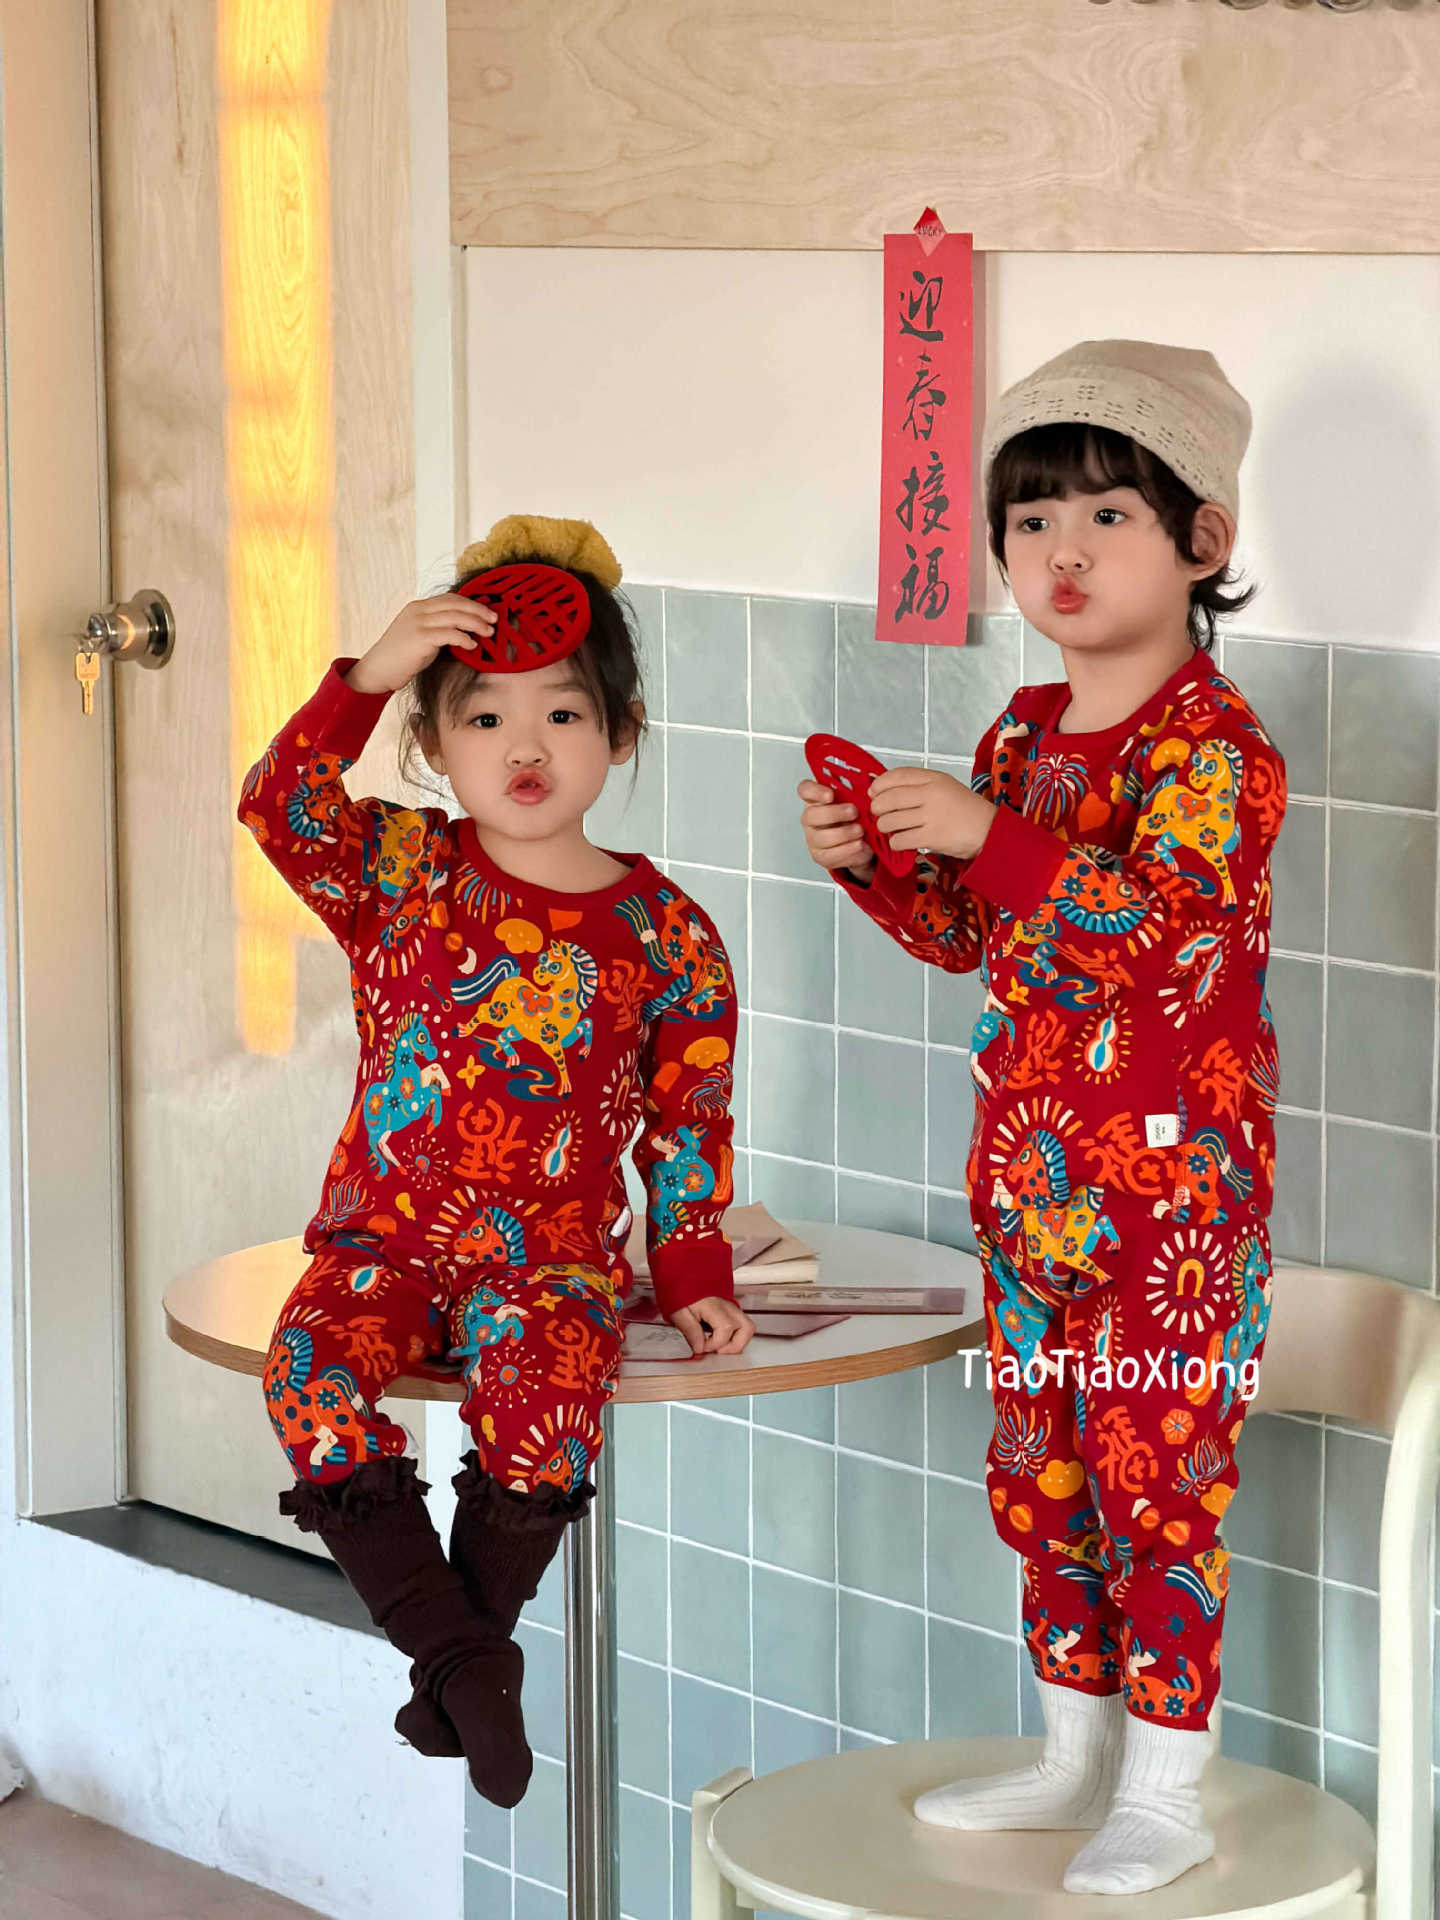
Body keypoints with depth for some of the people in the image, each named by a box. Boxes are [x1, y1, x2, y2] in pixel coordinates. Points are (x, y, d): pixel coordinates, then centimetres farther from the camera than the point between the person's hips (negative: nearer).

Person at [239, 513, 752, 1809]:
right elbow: (282, 808, -14)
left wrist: (695, 1279, 1)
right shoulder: (403, 872, 4)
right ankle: (456, 1653, -16)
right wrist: (364, 680, -24)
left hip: (556, 1251, -1)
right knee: (314, 1366, -27)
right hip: (386, 1228, 2)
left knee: (544, 1387, -32)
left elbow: (691, 1127, 7)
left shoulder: (667, 936, 2)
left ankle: (477, 1632, -7)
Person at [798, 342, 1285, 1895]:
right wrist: (871, 861, 0)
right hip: (1031, 1168, 8)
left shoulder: (1211, 744, -13)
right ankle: (1078, 1752, 28)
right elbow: (966, 934, 17)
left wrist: (985, 833, -29)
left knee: (1159, 1471, -2)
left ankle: (1166, 1797, 7)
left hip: (1172, 1180, -8)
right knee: (1038, 1466, 15)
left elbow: (1151, 921, -27)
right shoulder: (1023, 735, 11)